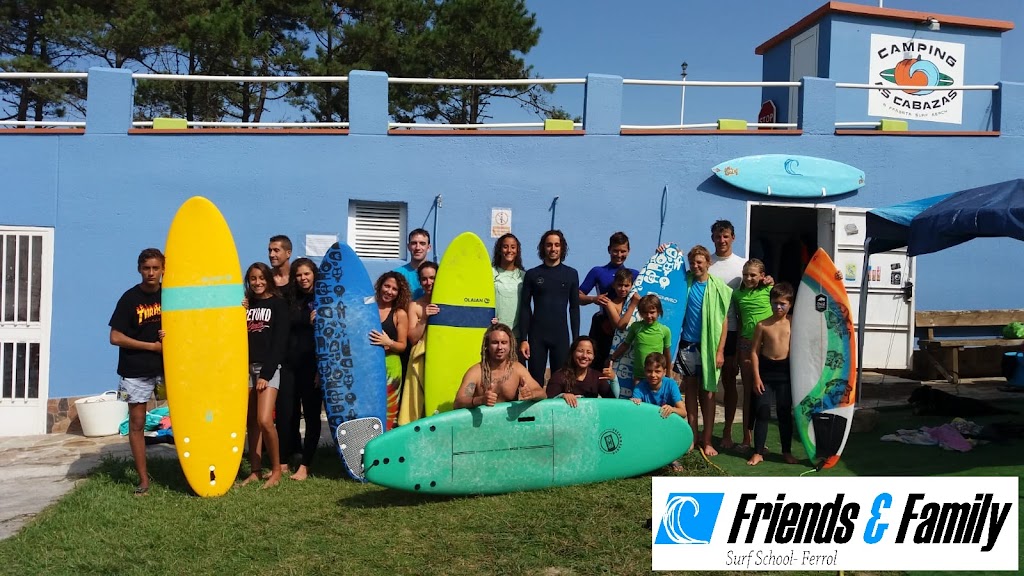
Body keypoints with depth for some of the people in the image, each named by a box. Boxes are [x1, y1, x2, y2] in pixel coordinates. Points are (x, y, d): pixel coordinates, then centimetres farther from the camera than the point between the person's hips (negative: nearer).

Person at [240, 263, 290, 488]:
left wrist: (266, 374, -13)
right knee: (251, 422, 7)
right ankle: (255, 471, 15)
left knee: (264, 421, -15)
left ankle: (276, 469, 2)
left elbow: (280, 341, -8)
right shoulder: (246, 304, 13)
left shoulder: (278, 304, -1)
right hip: (247, 366, 5)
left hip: (268, 367, -5)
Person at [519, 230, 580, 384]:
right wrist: (523, 339, -4)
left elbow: (574, 308, 7)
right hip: (537, 335, 0)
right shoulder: (532, 274, 3)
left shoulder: (571, 274, 5)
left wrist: (576, 339, 1)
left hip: (561, 335, 0)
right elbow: (525, 308, 2)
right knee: (535, 381, 3)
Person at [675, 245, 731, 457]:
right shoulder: (684, 281, 3)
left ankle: (707, 441, 7)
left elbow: (724, 320, -3)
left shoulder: (719, 287, -3)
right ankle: (693, 437, 17)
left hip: (708, 346, -2)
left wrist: (720, 350, -8)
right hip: (687, 344, 2)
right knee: (690, 390, 8)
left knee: (708, 393, 2)